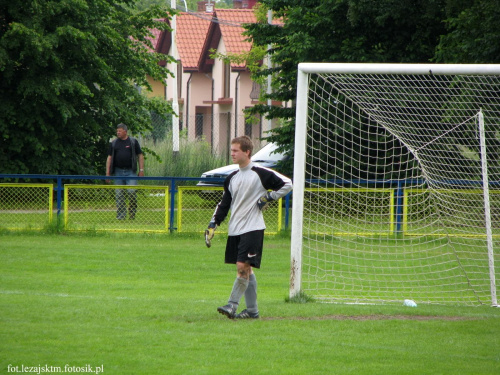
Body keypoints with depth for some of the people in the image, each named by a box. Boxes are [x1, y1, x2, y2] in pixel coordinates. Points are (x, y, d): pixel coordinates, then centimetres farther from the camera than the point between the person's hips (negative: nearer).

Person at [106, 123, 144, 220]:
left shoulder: (133, 142, 6)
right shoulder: (114, 143, 12)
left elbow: (140, 156, 7)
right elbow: (109, 158, 12)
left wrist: (141, 170, -1)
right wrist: (107, 173, 4)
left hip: (130, 171, -3)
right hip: (118, 171, 3)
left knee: (131, 192, -13)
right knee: (119, 194, 0)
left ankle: (132, 212, 5)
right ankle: (121, 215, 5)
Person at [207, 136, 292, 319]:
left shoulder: (261, 173, -5)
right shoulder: (232, 178, 14)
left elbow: (286, 184, -1)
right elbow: (224, 204, 20)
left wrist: (268, 197, -6)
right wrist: (213, 223, 12)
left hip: (252, 228, -7)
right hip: (235, 229, 7)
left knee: (243, 266, -15)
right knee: (246, 269, 8)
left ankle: (232, 305, -14)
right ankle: (252, 310, 12)